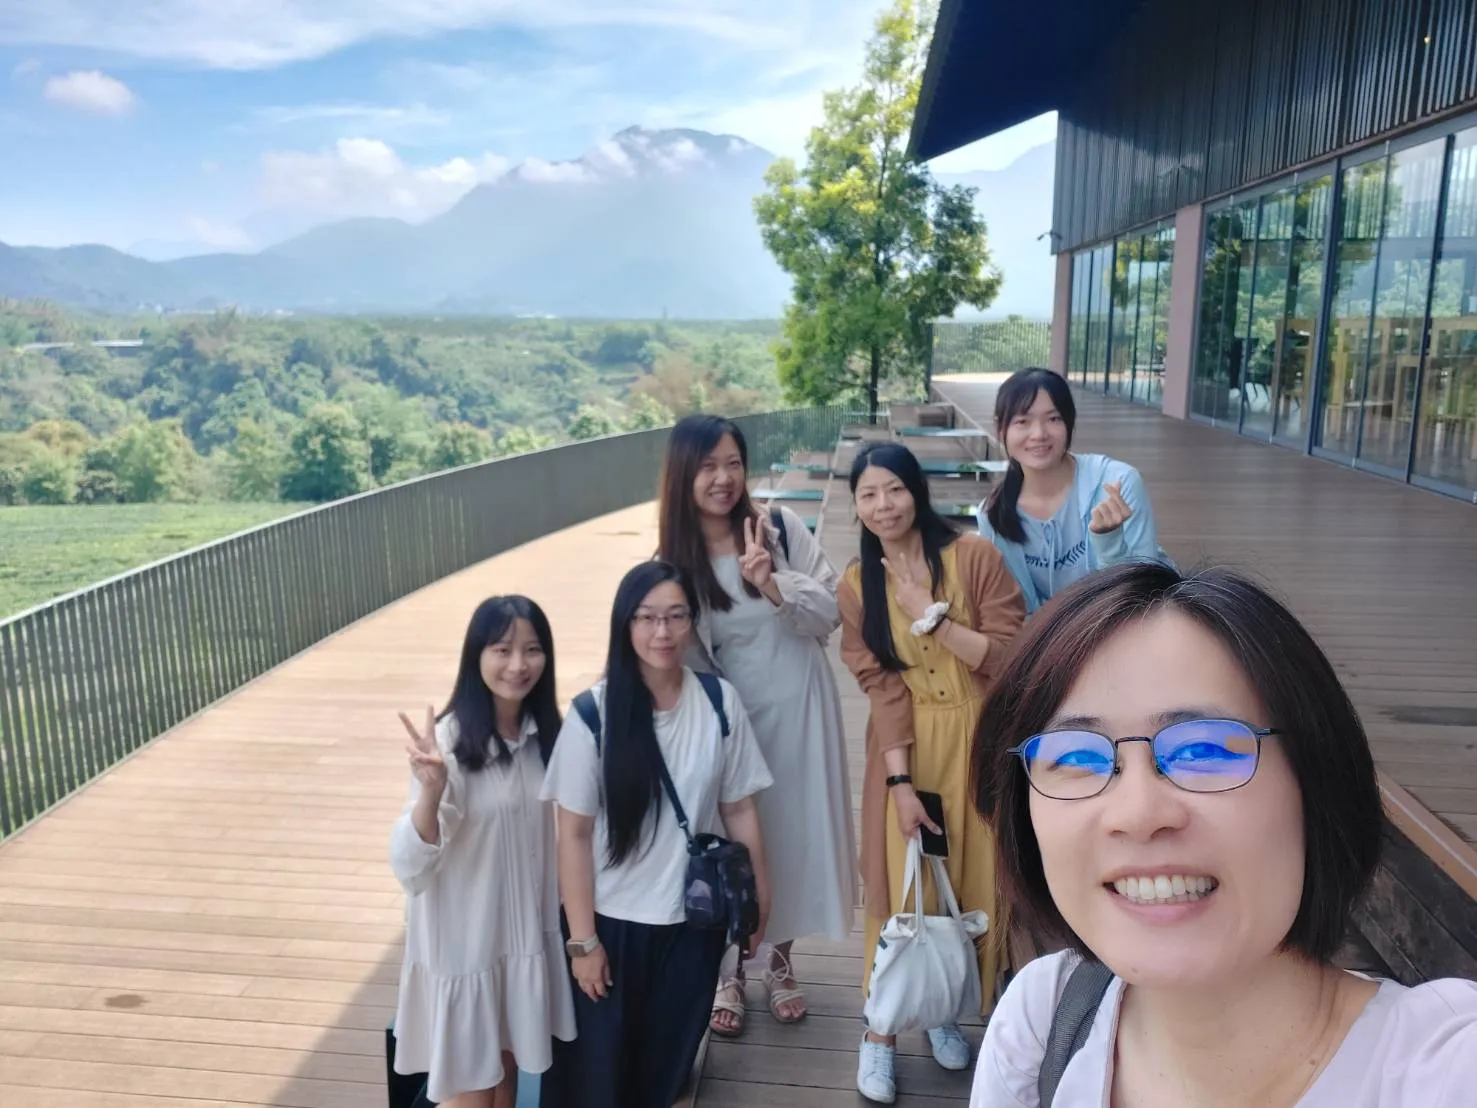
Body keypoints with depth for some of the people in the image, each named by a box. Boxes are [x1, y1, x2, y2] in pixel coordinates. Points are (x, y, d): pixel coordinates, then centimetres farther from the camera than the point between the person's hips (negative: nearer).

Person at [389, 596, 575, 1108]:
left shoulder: (545, 733, -4)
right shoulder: (450, 741, -22)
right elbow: (409, 864, -26)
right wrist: (431, 790, -43)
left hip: (527, 930, 5)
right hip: (464, 938, -5)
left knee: (509, 1063, 22)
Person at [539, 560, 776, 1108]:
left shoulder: (720, 702, -10)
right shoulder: (593, 714, -17)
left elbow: (739, 807, 0)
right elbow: (574, 835, -12)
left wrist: (759, 896, 4)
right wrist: (582, 939, -9)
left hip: (694, 918, 2)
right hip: (612, 920, -2)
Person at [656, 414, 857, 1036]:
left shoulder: (782, 528, -7)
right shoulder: (674, 560, -6)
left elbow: (831, 611, -9)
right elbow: (686, 657, -2)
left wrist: (773, 585, -23)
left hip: (800, 709, 1)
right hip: (729, 719, -1)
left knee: (797, 830, 12)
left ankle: (781, 963, 36)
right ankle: (729, 973, 33)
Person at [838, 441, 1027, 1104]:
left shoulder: (974, 556, -10)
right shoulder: (856, 584, -2)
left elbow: (1012, 658, -14)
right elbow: (881, 688, -7)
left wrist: (931, 617, -22)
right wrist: (901, 781, -14)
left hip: (980, 743, 0)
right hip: (907, 750, 1)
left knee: (974, 880, 10)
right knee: (904, 886, 4)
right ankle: (881, 1031, 20)